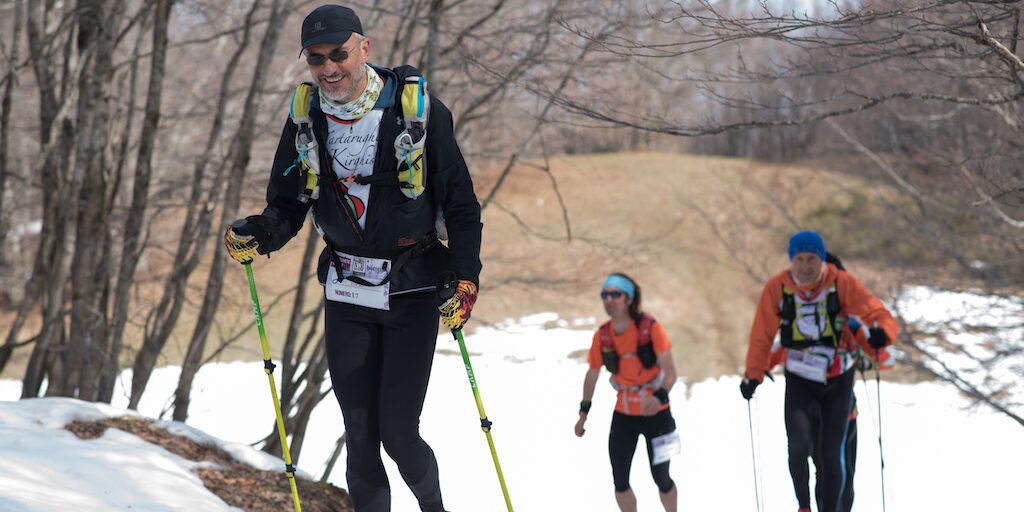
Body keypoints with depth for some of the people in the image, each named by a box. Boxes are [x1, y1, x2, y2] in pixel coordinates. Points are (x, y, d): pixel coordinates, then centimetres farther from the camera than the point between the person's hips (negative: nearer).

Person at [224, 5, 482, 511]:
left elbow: (461, 204, -5)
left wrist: (465, 278, -16)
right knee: (360, 436, 4)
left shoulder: (418, 109, -10)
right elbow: (287, 205, 9)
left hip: (413, 292, -4)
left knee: (398, 431, -7)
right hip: (346, 292, 4)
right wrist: (255, 234, -13)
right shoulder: (305, 118, 1)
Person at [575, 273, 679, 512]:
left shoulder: (650, 328, -17)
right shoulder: (602, 335, -5)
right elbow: (592, 374, 10)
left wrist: (660, 396, -39)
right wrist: (583, 412, 13)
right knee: (619, 481, 0)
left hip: (656, 413, -3)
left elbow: (670, 371, -20)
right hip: (623, 415, 3)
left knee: (661, 478, 4)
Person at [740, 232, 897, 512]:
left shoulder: (842, 284, -14)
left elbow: (880, 315, -17)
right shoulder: (776, 288, -10)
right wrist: (753, 375, -7)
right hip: (799, 382, 0)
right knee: (799, 447, -20)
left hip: (838, 382, 0)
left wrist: (881, 333, -40)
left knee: (830, 455, 0)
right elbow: (762, 336, -1)